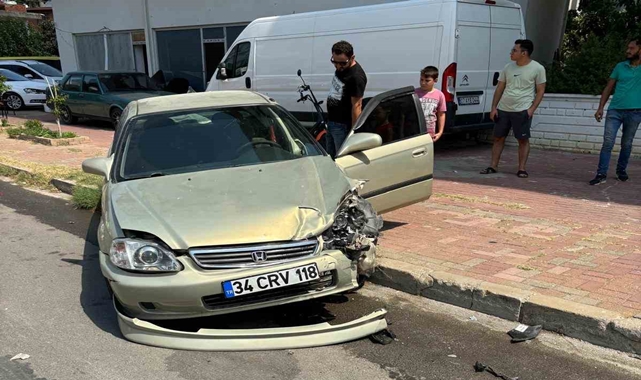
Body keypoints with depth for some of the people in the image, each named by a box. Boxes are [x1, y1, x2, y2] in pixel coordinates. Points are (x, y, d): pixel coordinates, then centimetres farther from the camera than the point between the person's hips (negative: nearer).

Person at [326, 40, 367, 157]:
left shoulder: (356, 76, -23)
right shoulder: (340, 68, 4)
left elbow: (356, 106, -24)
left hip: (343, 125, -9)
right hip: (331, 121, 9)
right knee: (330, 156, 16)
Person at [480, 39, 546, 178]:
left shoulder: (537, 68, -3)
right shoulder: (508, 67, 8)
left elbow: (540, 91, -1)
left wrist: (532, 109, -12)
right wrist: (494, 107, 5)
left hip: (522, 110, -4)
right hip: (503, 109, 4)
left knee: (523, 140, 0)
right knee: (498, 137, 7)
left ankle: (522, 169, 7)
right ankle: (493, 166, 14)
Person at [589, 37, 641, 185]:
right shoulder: (620, 66, 9)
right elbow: (608, 88, 10)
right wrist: (600, 108, 4)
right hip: (614, 110, 1)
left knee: (626, 144, 11)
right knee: (608, 142, -8)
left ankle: (621, 171, 27)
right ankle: (601, 174, -10)